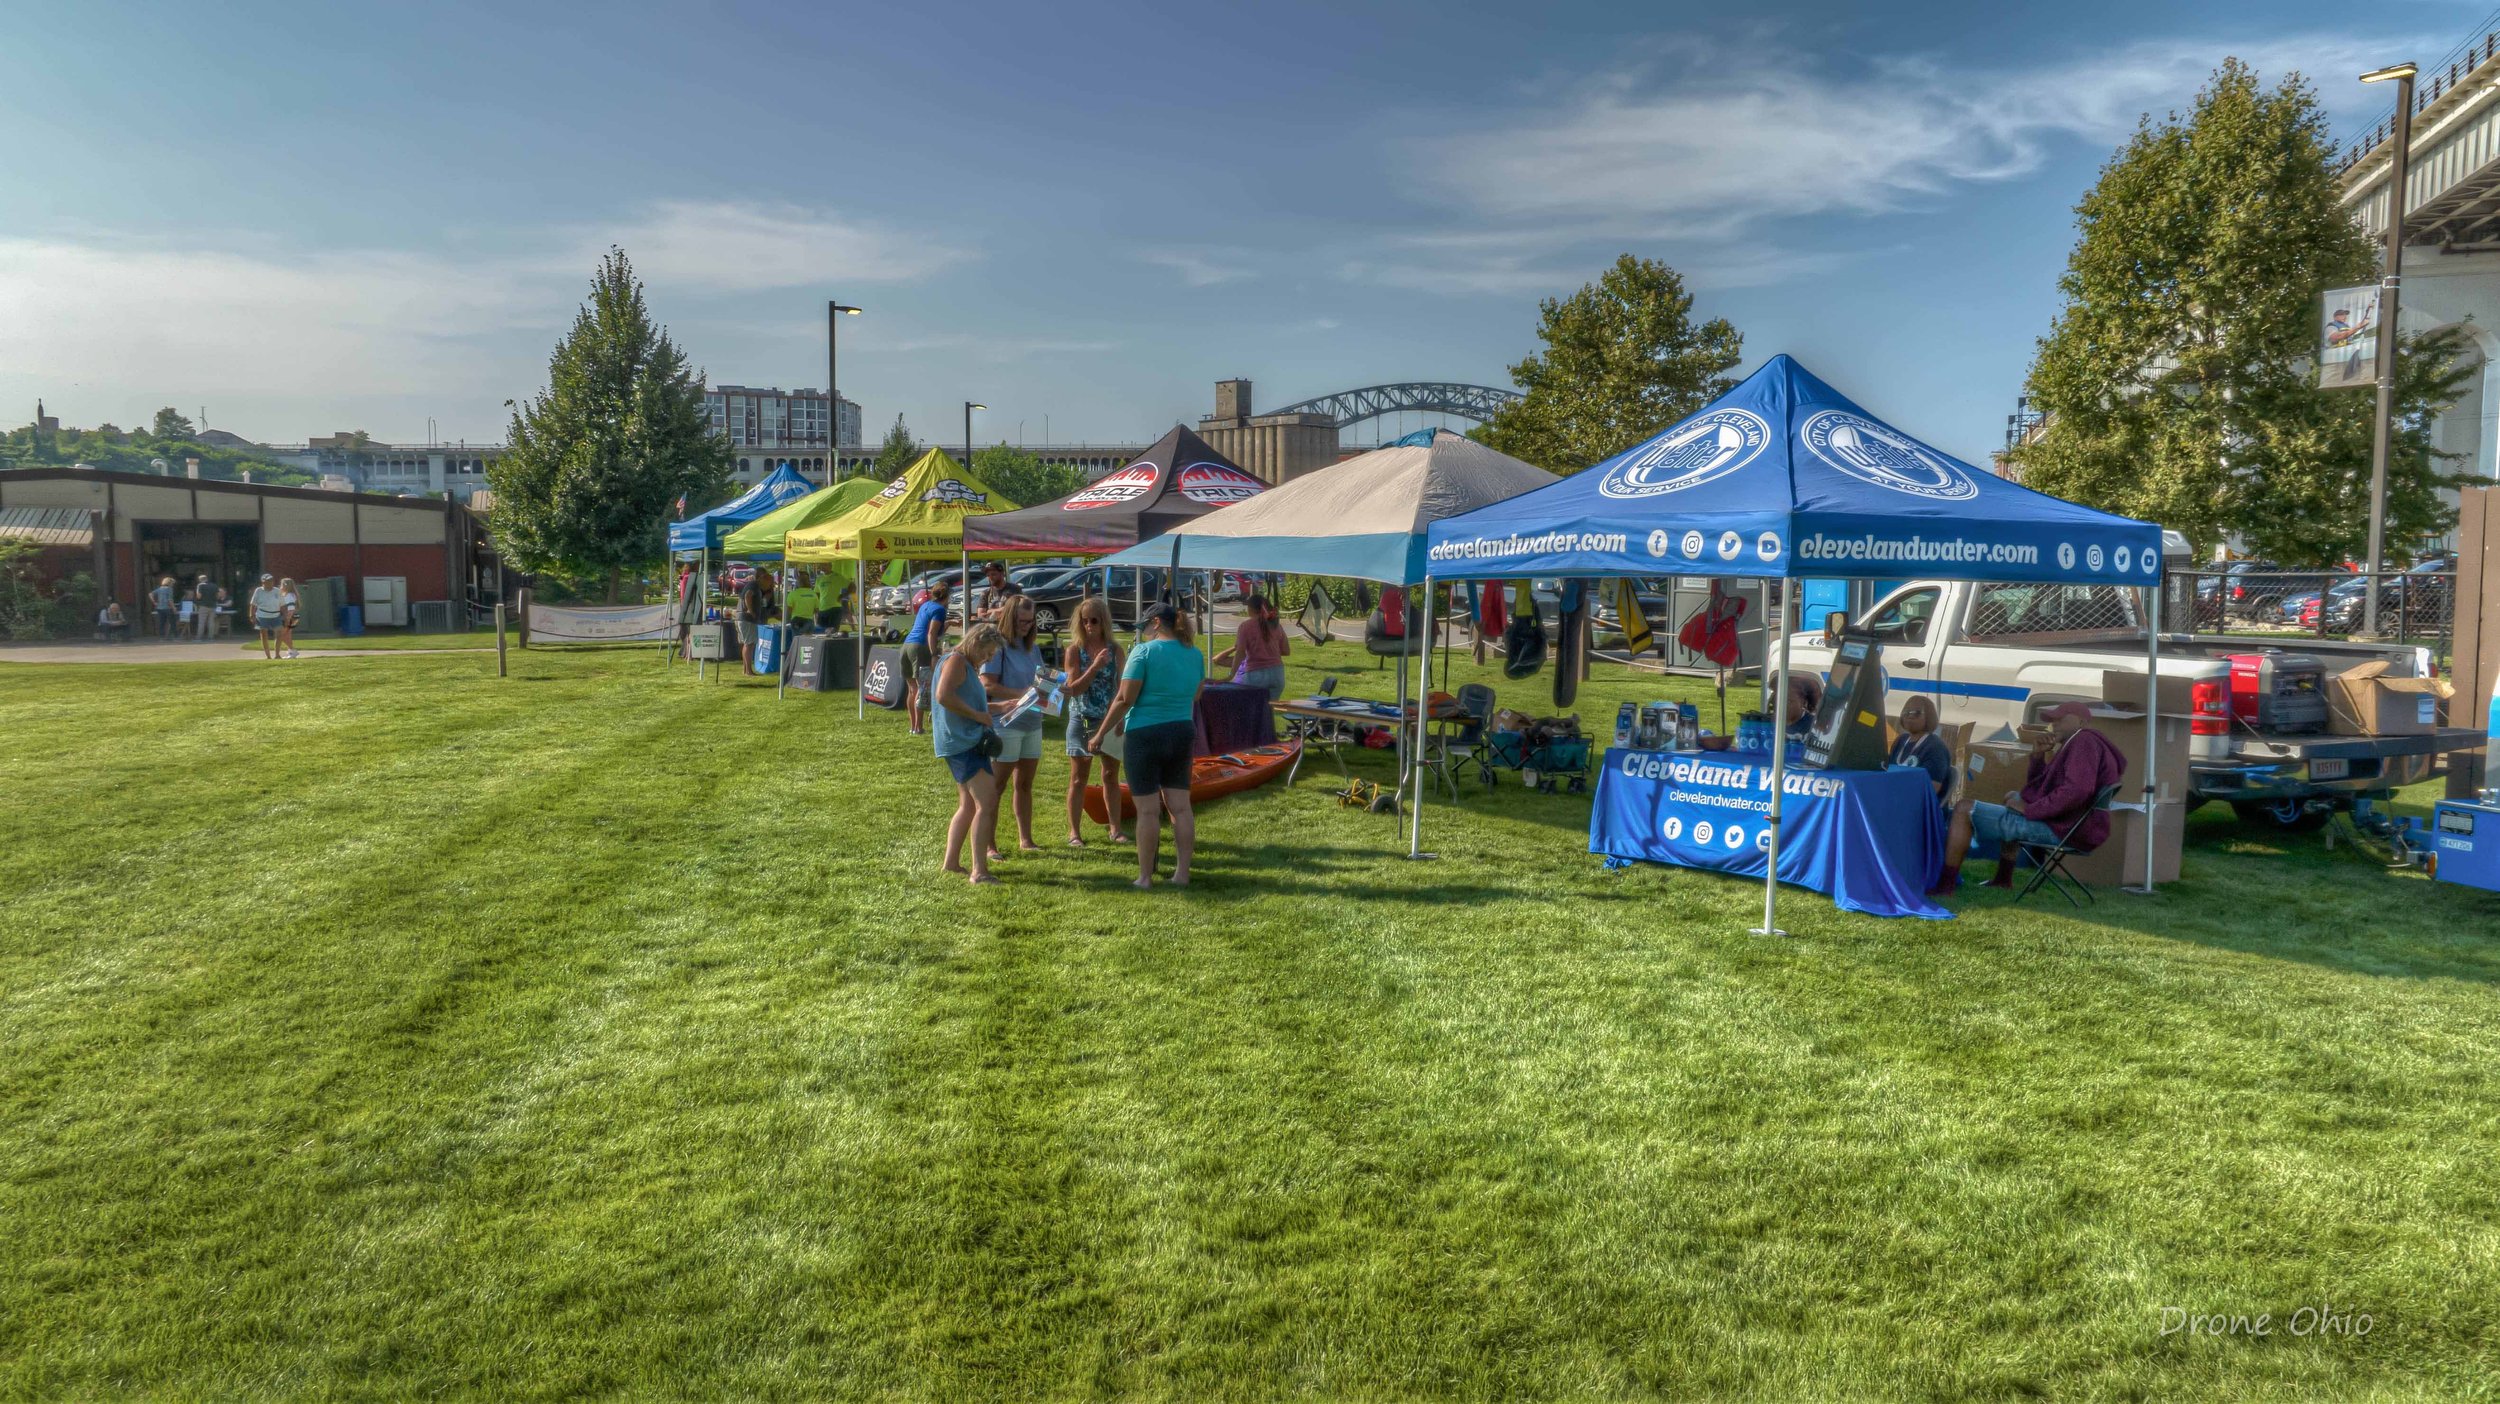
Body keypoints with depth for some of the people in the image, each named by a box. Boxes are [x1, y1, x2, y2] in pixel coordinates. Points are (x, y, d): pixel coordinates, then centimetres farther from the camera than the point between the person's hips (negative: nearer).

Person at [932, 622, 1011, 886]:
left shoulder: (967, 665, 21)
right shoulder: (956, 661, -11)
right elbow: (943, 696, -25)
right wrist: (977, 715, -19)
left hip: (966, 743, 11)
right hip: (962, 743, -11)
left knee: (969, 805, 17)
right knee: (987, 802, -16)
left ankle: (951, 862, 25)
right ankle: (979, 871, -18)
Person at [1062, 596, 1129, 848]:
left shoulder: (1115, 650, 1)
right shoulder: (1074, 651, -4)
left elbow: (1121, 687, 3)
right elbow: (1073, 689, -11)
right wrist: (1095, 666, -22)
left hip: (1110, 720, 2)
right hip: (1082, 720, -2)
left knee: (1111, 775, 9)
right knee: (1078, 778, 5)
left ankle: (1115, 828, 17)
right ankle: (1074, 831, 10)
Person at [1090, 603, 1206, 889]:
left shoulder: (1144, 651, -12)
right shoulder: (1195, 654, 7)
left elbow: (1125, 699, -14)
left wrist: (1101, 733, -6)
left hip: (1145, 735, -5)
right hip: (1182, 733, 5)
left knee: (1148, 810, -1)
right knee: (1180, 807, 9)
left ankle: (1145, 877, 5)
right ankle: (1182, 873, 12)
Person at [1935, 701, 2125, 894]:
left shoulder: (2085, 741, -13)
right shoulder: (2077, 744, 22)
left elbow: (2076, 791, -29)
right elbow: (2038, 787, 25)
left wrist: (2030, 809, -22)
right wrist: (2037, 756, 7)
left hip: (2059, 828, -12)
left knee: (1964, 809, -13)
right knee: (2013, 797, 40)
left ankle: (1944, 885, -14)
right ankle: (2003, 877, 31)